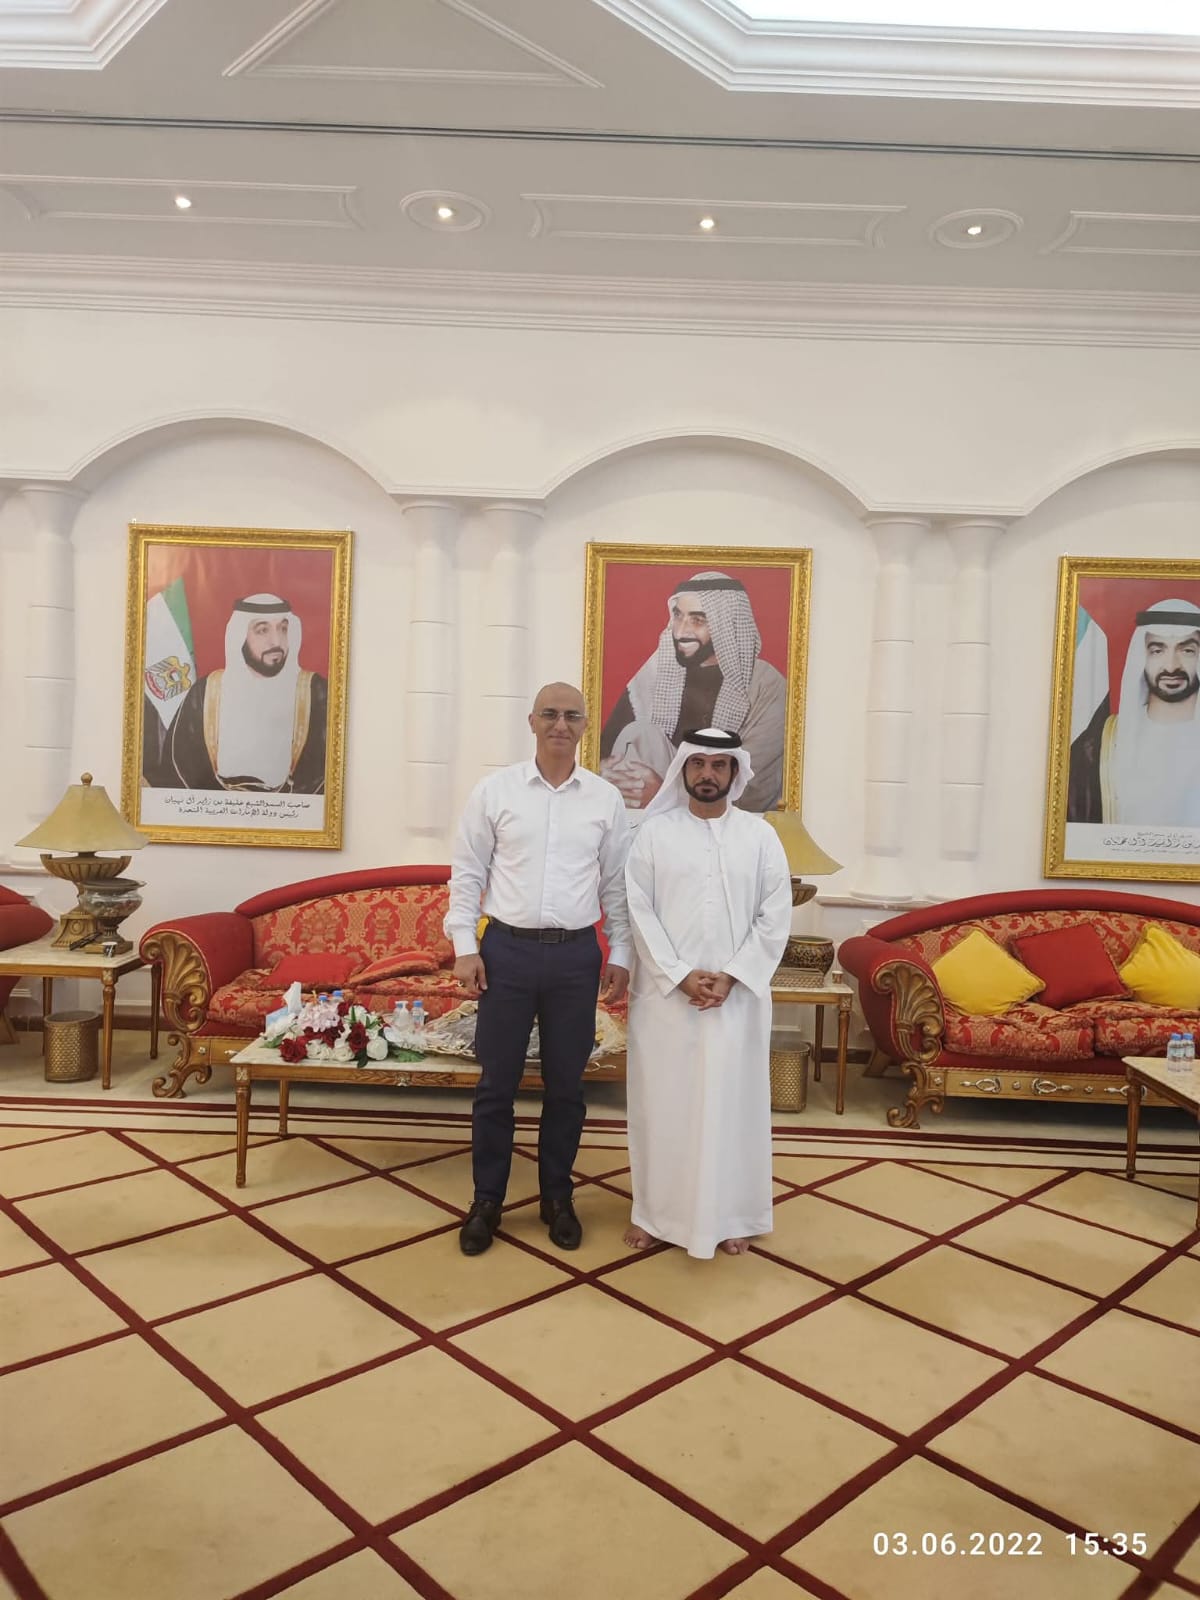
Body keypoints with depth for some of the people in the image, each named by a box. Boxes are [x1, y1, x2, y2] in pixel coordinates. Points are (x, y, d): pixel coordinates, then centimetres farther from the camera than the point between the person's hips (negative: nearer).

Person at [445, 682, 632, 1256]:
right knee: (496, 1084, 7)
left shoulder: (606, 799, 4)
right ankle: (487, 1200, 24)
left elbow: (617, 885, 8)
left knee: (565, 1085, 11)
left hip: (576, 955, 1)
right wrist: (465, 947, -4)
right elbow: (467, 873, 1)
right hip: (507, 950, -1)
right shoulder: (494, 789, 0)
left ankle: (557, 1198, 28)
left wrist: (621, 956, 6)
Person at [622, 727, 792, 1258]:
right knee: (661, 1103, 8)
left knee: (733, 1104, 8)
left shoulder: (761, 836, 3)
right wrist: (681, 975, -13)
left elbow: (775, 918, -1)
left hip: (739, 995, 1)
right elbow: (639, 912, -5)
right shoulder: (654, 832, 0)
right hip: (665, 993, 0)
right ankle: (656, 1212, 24)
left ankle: (731, 1216, 24)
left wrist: (730, 977, -10)